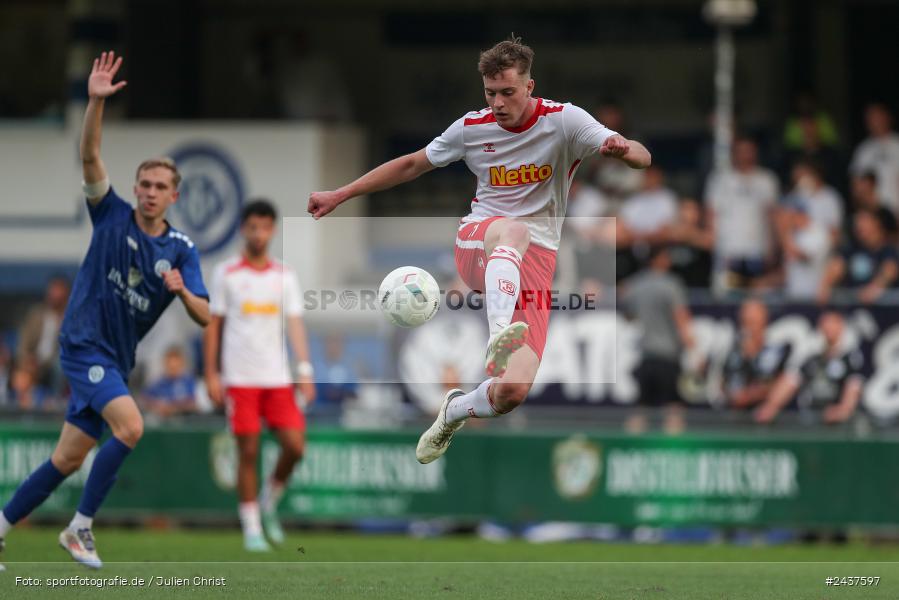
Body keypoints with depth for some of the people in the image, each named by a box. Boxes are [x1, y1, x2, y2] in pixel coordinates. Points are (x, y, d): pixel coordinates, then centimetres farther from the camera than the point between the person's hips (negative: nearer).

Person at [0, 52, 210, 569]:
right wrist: (97, 101, -30)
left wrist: (182, 291, -27)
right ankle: (80, 527, -13)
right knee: (131, 426, -24)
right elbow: (90, 156, -17)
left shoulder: (182, 251, 2)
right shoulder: (113, 216, -5)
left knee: (69, 458, 7)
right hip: (86, 343, -5)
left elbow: (204, 316, -5)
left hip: (117, 359, 5)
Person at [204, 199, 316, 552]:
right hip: (240, 378, -2)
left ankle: (269, 503, 17)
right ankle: (251, 528, 3)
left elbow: (295, 324, 6)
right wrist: (211, 374, -1)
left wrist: (305, 370, -5)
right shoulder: (226, 274, 2)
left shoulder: (284, 276, 9)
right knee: (248, 453, -4)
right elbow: (213, 325, 5)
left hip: (278, 377, 3)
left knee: (294, 446, -7)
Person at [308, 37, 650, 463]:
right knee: (513, 230, -41)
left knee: (512, 392, -17)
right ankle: (500, 333, -65)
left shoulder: (564, 121, -3)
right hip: (476, 246, 0)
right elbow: (410, 165, 20)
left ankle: (456, 411, 19)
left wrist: (623, 149, -37)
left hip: (535, 263, 0)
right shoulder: (472, 128, 5)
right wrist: (340, 196, 19)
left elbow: (642, 158, -12)